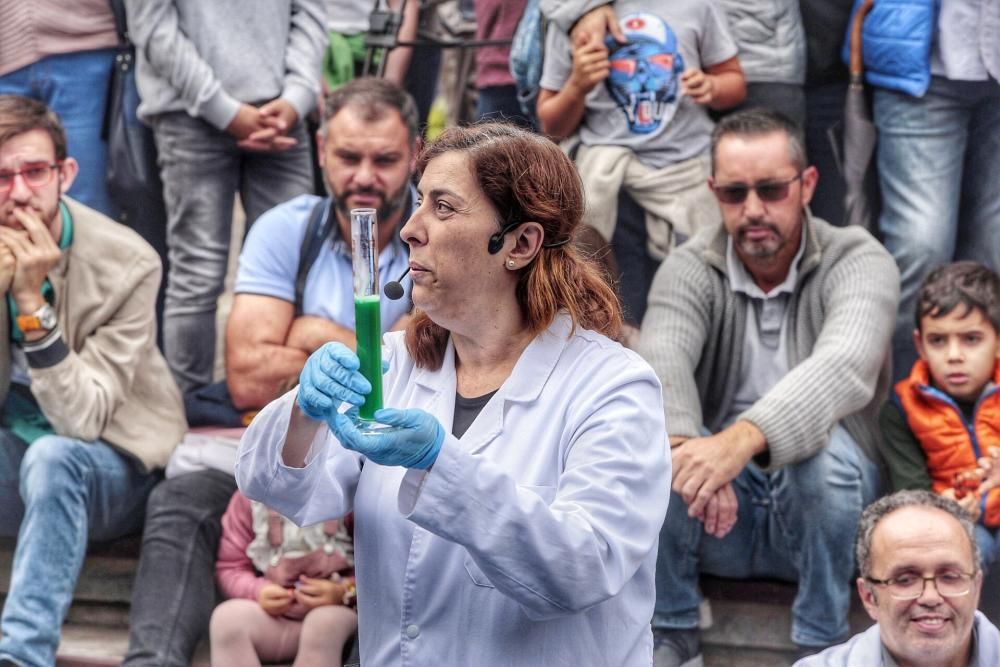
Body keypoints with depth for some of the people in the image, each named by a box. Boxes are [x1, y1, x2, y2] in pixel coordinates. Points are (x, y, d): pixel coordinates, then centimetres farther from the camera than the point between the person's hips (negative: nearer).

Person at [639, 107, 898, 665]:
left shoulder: (859, 261, -10)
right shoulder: (690, 270, -3)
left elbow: (845, 367, -33)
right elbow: (661, 362, -25)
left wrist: (742, 440, -51)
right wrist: (687, 447, -49)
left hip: (819, 506, -2)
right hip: (717, 517, 2)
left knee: (821, 446, -34)